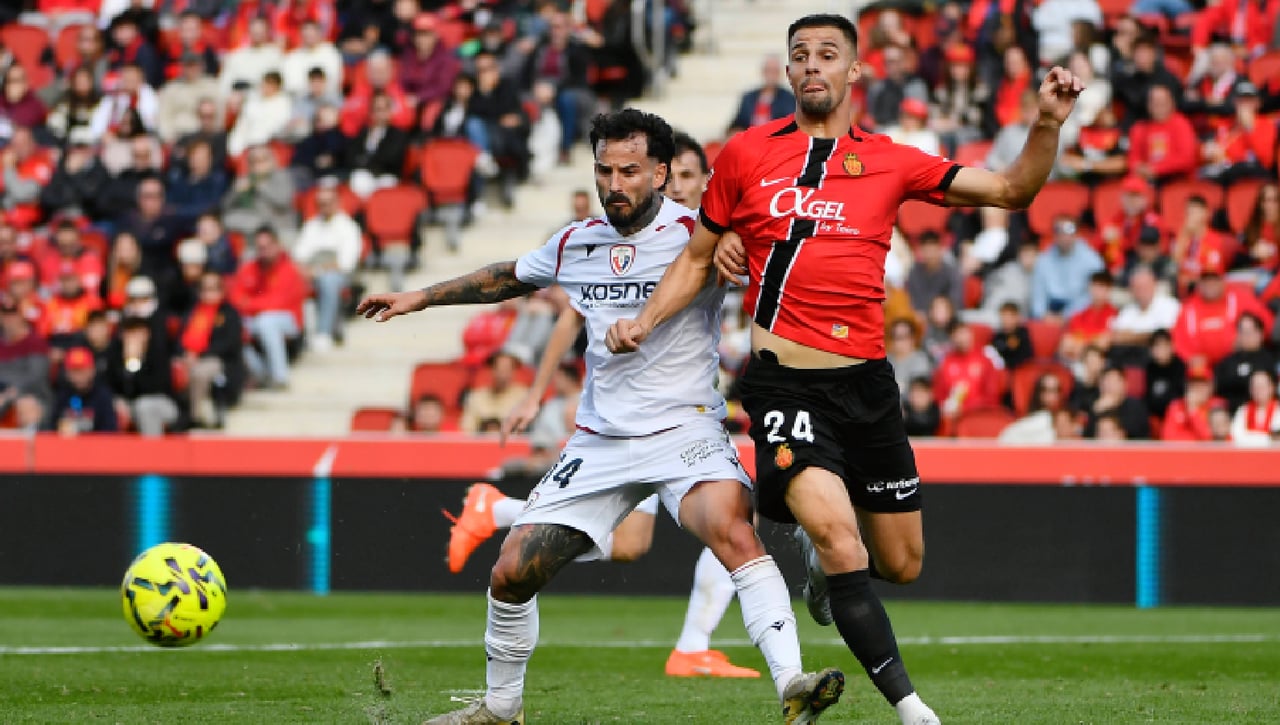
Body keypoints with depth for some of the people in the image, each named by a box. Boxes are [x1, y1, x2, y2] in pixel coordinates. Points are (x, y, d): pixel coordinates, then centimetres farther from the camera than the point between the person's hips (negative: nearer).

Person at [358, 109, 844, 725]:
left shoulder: (695, 235, -8)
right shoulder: (576, 244, 9)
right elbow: (509, 278, 28)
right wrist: (420, 298, 34)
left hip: (684, 427, -6)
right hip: (600, 439, 6)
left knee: (731, 527, -34)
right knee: (511, 574, 3)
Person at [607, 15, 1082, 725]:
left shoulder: (889, 161, 7)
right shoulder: (745, 154, 4)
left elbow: (1012, 190, 6)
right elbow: (697, 256, 14)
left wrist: (1047, 125, -10)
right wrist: (643, 321, 0)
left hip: (867, 383, 3)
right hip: (785, 383, -3)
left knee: (900, 564, 11)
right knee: (840, 541, -24)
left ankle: (822, 554, 45)